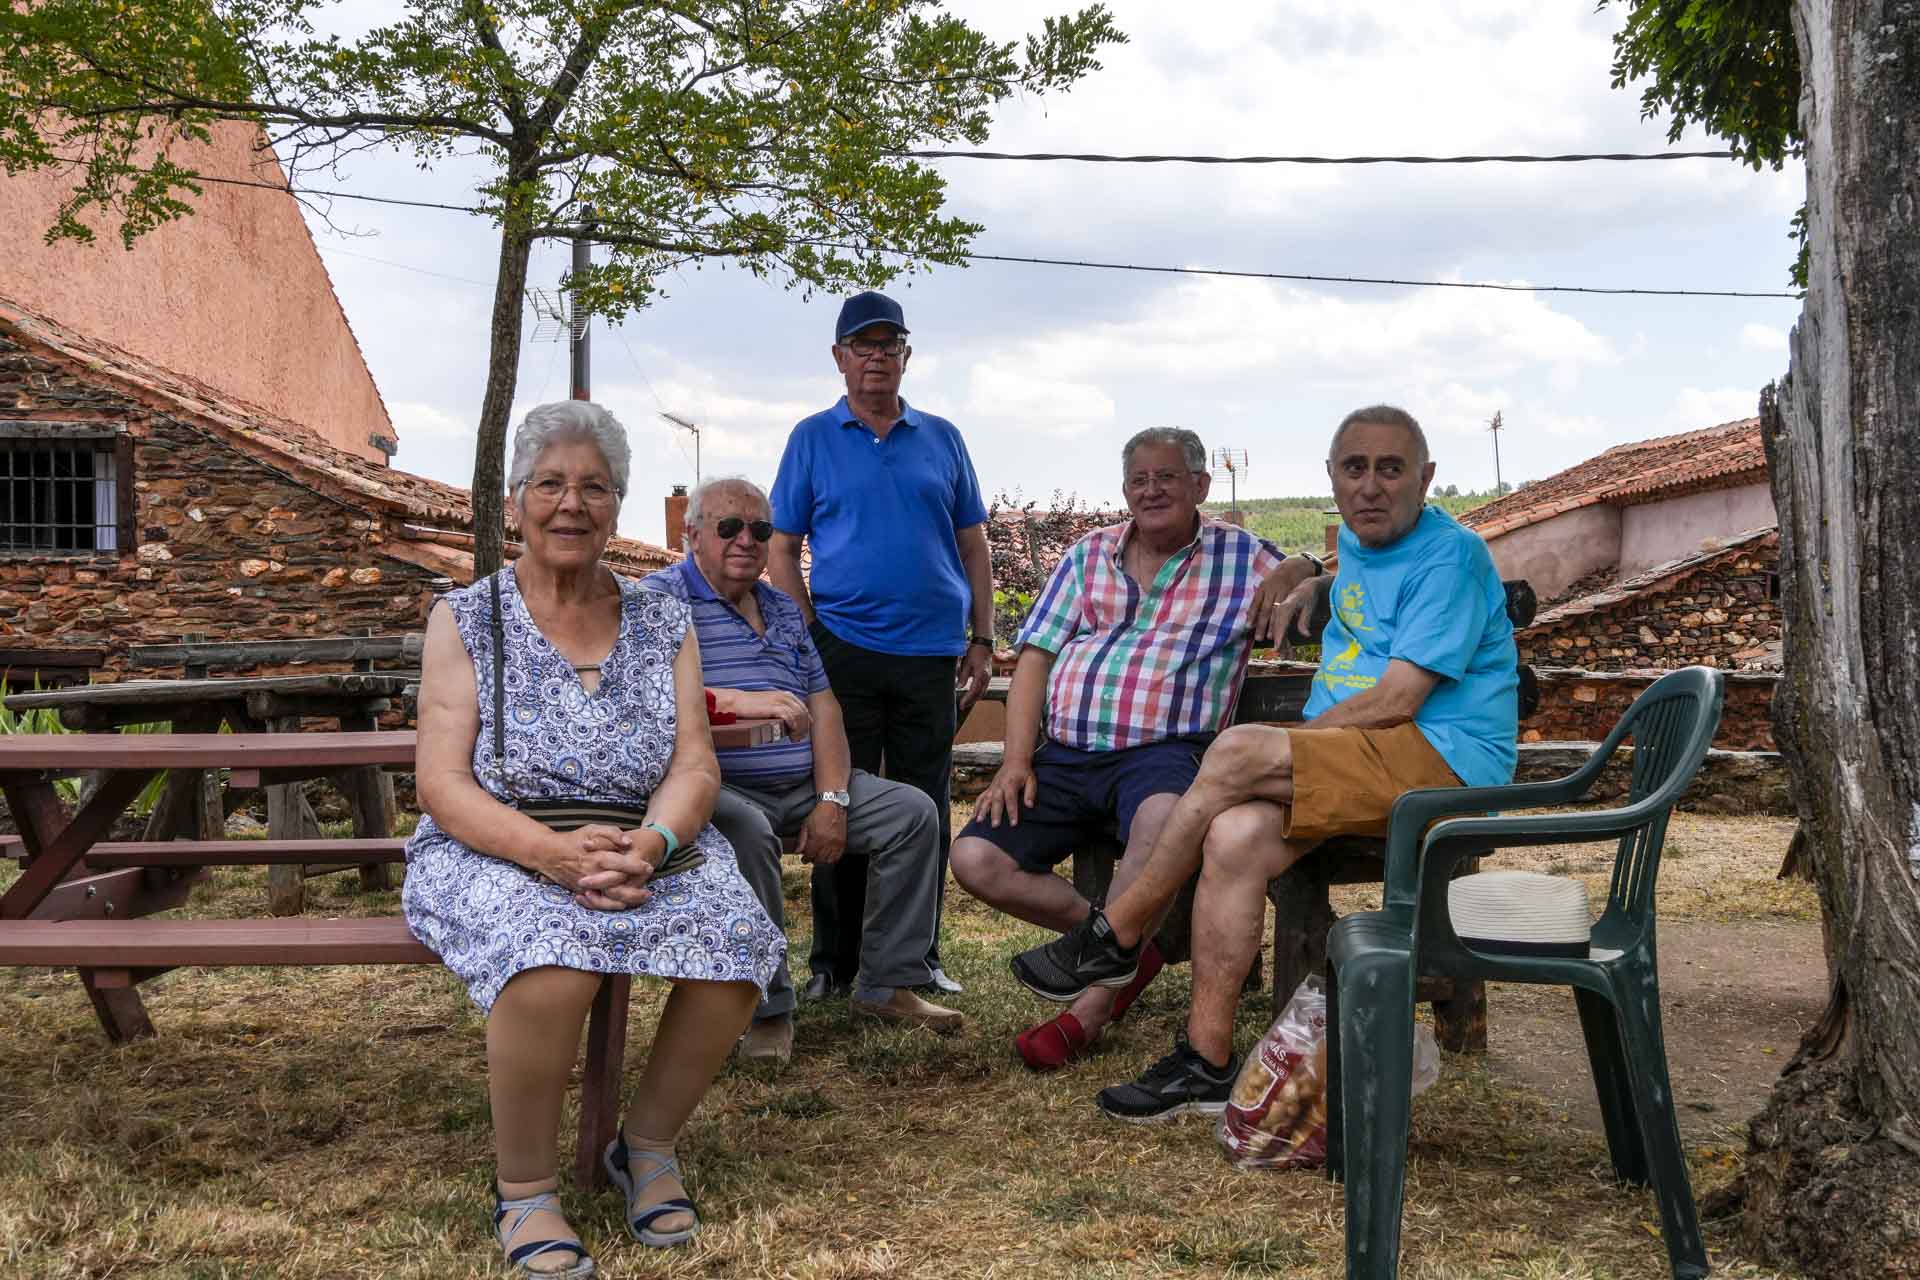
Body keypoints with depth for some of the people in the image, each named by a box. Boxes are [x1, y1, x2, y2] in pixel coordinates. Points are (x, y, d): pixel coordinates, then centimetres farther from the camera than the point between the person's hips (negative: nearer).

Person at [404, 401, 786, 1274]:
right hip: (496, 854, -3)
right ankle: (524, 1192, -11)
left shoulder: (663, 622, 10)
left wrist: (652, 843, -22)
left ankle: (647, 1144, 1)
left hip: (645, 849, 3)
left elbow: (695, 768, 2)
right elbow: (443, 787, -6)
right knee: (551, 960, -36)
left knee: (739, 944, -27)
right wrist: (555, 853, -24)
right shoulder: (465, 620, 2)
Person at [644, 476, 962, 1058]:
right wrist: (738, 700, -35)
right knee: (747, 833, -39)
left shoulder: (783, 609, 20)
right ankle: (766, 1011, -24)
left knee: (914, 812, -4)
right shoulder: (660, 597, -2)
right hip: (719, 787, -7)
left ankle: (887, 986, 3)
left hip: (802, 786, 7)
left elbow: (822, 707, 13)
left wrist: (832, 800, -3)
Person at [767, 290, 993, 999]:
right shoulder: (812, 438, 6)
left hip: (932, 653, 2)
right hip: (844, 647, -2)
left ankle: (919, 959, 17)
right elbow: (781, 550, 4)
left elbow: (973, 546, 13)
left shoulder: (942, 439, 12)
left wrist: (981, 640, 6)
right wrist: (808, 639, -6)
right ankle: (835, 963, 13)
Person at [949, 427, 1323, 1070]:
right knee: (975, 860, -15)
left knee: (1163, 816, -40)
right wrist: (1017, 760, -1)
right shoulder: (1088, 555, 17)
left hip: (1162, 751, -4)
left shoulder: (1242, 555, 10)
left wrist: (1297, 570, -15)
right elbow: (1036, 655, 12)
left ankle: (1092, 1005, -22)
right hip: (1064, 753, 4)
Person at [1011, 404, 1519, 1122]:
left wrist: (1277, 750, -9)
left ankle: (1114, 939, -11)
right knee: (1235, 834, -24)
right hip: (1363, 771, 8)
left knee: (1237, 752, -28)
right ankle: (1207, 1062, -22)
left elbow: (1396, 700, -16)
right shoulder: (1356, 542, 19)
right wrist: (1309, 590, 30)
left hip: (1443, 761, -7)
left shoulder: (1450, 556, -8)